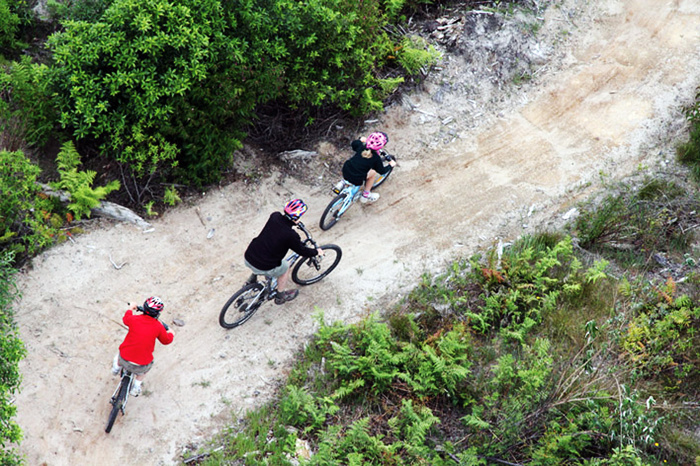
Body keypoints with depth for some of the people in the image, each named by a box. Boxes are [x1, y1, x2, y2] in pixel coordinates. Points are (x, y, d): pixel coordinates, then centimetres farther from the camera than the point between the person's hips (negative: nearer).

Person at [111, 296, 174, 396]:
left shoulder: (135, 319, -9)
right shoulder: (159, 327, -11)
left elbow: (126, 319, 16)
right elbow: (166, 340, 6)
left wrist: (130, 309, 35)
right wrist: (170, 333, 28)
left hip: (124, 360, 1)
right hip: (141, 365, -1)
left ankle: (116, 367, 46)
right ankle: (136, 386, 33)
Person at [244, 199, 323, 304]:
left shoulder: (274, 216, -6)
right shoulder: (291, 236, -21)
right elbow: (302, 251, -3)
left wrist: (292, 224, 39)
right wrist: (316, 251, 16)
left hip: (248, 258, 6)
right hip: (263, 268, -6)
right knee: (285, 267, 23)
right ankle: (280, 297, 39)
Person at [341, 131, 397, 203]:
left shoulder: (361, 147, 0)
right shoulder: (376, 158, -12)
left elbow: (354, 143, 24)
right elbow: (382, 171, 4)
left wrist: (360, 140, 43)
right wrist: (391, 165, 20)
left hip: (345, 171, 5)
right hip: (356, 180, -5)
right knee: (373, 172, 18)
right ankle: (365, 195, 26)